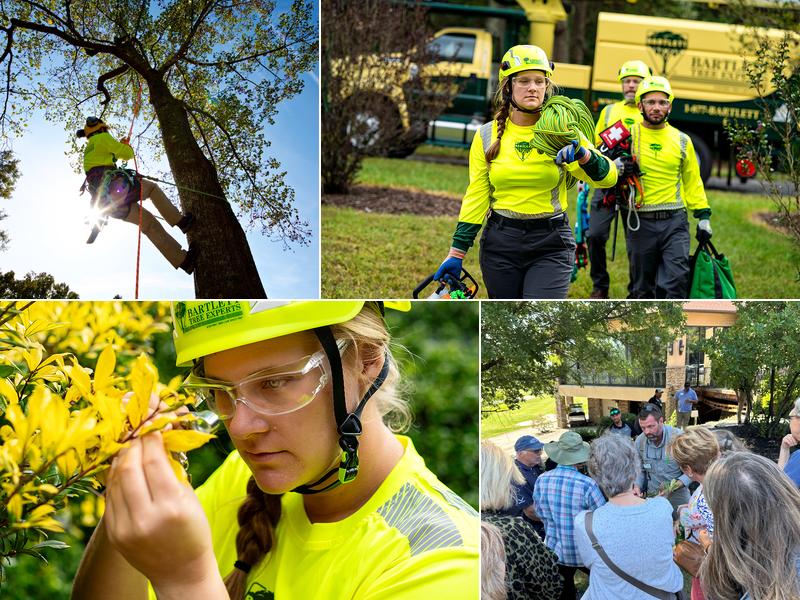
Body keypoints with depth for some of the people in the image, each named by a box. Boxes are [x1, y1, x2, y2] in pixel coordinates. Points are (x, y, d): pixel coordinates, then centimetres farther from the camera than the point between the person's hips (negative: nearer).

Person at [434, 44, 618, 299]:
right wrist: (456, 253, 1)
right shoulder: (487, 136, 2)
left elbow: (608, 177, -9)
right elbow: (476, 197, 4)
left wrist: (583, 154, -30)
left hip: (551, 244, -2)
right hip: (500, 242, 2)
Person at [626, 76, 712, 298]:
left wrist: (703, 216, 12)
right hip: (640, 223, -1)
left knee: (676, 282, -11)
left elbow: (692, 181, 17)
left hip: (675, 223, 1)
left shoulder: (682, 140, 10)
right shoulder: (628, 136, 2)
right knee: (642, 287, 8)